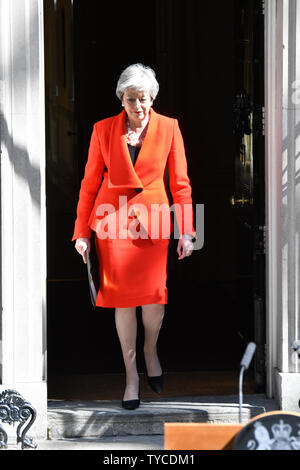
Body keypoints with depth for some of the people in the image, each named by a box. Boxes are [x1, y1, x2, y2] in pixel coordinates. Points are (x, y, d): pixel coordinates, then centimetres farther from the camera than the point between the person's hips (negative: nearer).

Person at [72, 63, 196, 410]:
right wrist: (82, 232, 3)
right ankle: (131, 375, 13)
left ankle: (151, 351, 26)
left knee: (154, 295, -7)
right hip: (113, 220, 0)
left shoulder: (168, 128, 2)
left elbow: (180, 183, 4)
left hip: (153, 220, 0)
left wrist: (186, 231, -1)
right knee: (122, 297, 0)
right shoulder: (103, 130, 1)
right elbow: (90, 183, 6)